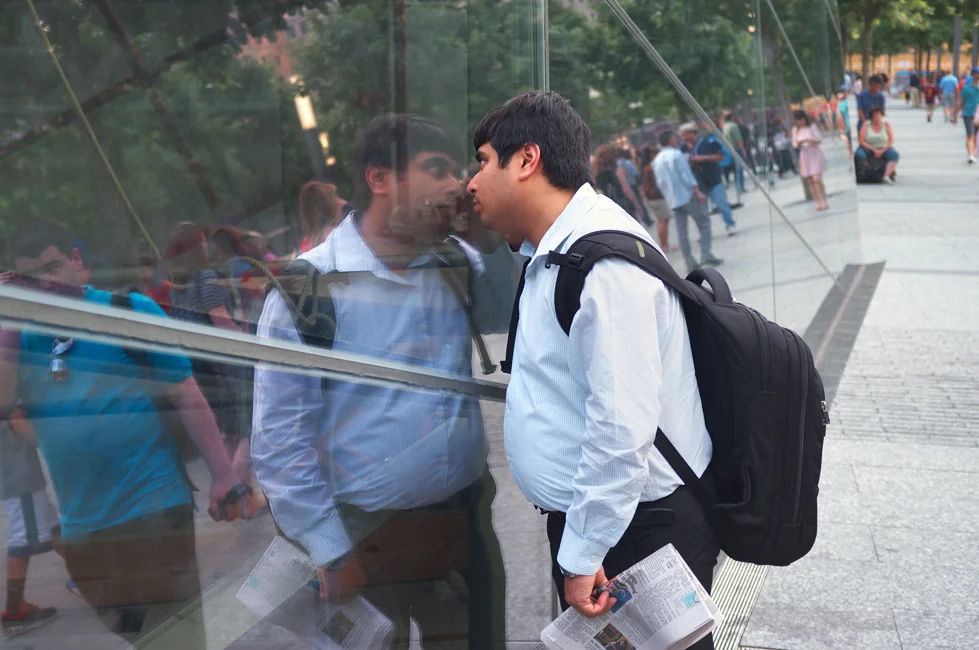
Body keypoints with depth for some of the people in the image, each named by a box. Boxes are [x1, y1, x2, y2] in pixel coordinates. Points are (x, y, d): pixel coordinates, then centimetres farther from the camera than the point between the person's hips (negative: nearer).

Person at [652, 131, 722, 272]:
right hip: (688, 195, -6)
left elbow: (660, 183, 14)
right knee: (704, 223, 2)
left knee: (681, 232, 6)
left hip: (673, 200, 6)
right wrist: (698, 192, -16)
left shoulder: (657, 160, 11)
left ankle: (689, 262, 4)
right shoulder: (676, 154, -9)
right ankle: (706, 254, -9)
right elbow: (686, 175, -15)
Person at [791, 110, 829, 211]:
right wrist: (797, 145, -10)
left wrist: (809, 140, -22)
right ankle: (818, 204, 3)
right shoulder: (795, 130, 9)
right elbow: (794, 143, 14)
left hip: (815, 154, -4)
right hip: (804, 156, 4)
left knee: (817, 179, -15)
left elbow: (819, 140, -4)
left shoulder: (812, 127, -1)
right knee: (810, 181, 0)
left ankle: (824, 203, -11)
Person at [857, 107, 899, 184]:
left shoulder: (886, 124, 0)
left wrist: (882, 151, -16)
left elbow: (891, 141, -2)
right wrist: (874, 150, -19)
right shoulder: (866, 126, -3)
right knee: (859, 155, -33)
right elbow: (862, 141, -9)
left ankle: (886, 176, -41)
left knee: (894, 155, -30)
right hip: (869, 148, -1)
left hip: (884, 148, 1)